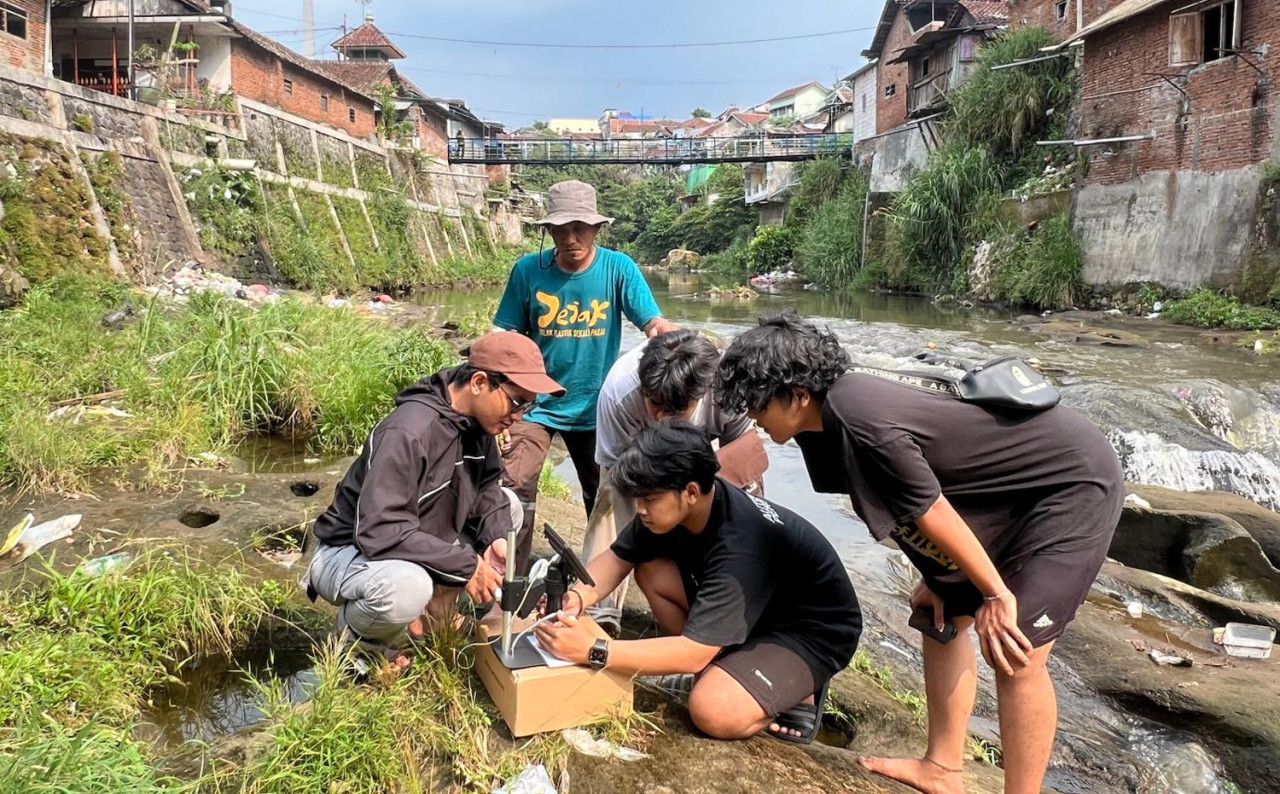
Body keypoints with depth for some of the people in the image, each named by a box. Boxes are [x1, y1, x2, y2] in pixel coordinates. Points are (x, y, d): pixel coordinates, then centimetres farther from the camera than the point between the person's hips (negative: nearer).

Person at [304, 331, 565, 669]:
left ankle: (438, 600, 5)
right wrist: (466, 565, -29)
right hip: (353, 551, -8)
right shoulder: (408, 432, -32)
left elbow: (486, 485, 5)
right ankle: (358, 636, -4)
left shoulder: (475, 419, -6)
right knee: (407, 587, -39)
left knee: (509, 506, 3)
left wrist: (496, 535, -15)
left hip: (420, 543, 8)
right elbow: (382, 532, -36)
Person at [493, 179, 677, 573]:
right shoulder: (528, 269, -8)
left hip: (595, 405, 1)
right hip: (536, 402, -1)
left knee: (602, 497, 15)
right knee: (515, 487, -16)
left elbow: (654, 323, -18)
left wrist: (664, 332, -43)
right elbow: (509, 340, -1)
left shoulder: (618, 268, -10)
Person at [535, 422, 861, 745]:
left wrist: (593, 650, -37)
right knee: (650, 570, -5)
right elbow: (616, 558, -1)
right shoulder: (670, 507, -12)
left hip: (815, 630, -8)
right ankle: (730, 667, 2)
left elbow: (693, 654, -35)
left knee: (712, 711, -30)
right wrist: (576, 597, -22)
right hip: (757, 609, 8)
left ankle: (798, 692, -1)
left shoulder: (739, 547, -36)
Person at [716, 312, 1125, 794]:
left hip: (1073, 481, -9)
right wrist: (937, 577, 9)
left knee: (1016, 657, -11)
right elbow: (921, 502, 6)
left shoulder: (861, 422, -32)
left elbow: (931, 513, -23)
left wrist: (995, 595, -13)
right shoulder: (833, 410, -5)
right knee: (943, 617, 12)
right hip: (1015, 488, 9)